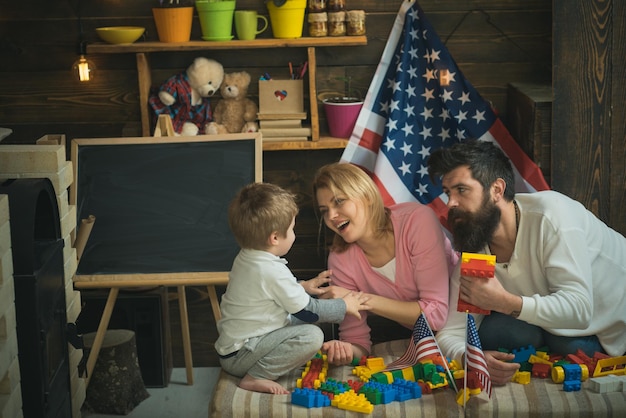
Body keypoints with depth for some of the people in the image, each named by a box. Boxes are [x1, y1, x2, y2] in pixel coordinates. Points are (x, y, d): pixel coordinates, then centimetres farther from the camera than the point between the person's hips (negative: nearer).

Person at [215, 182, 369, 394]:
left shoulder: (245, 258, 5)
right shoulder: (274, 271, -23)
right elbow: (308, 312, -13)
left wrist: (303, 286, 19)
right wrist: (344, 306, 2)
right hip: (238, 356, -10)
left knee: (298, 320, 22)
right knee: (311, 336, -23)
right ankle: (255, 377, -17)